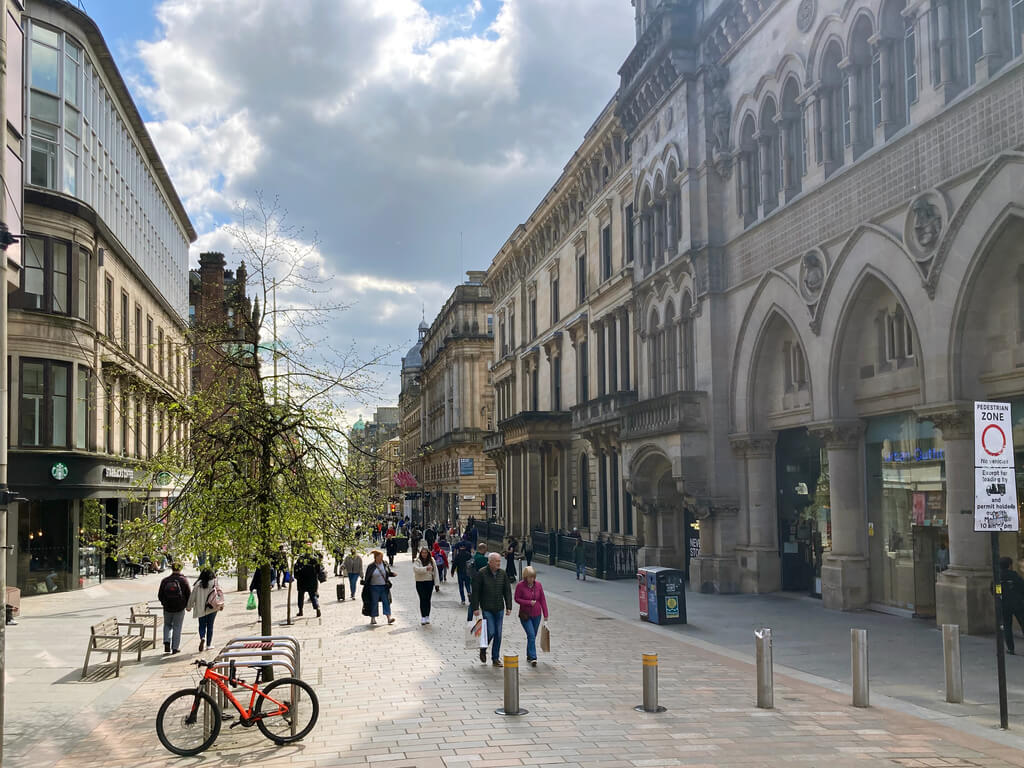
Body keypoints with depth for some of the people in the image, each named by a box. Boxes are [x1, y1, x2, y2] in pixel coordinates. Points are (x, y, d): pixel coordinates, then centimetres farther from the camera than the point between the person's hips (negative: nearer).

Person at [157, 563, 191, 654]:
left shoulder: (165, 580, -2)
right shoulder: (184, 580, -7)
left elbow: (160, 595, 3)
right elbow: (189, 594, -6)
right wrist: (187, 605, 11)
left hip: (167, 608, 2)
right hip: (180, 609, -2)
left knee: (167, 625, 21)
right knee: (177, 627, 7)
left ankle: (167, 642, 1)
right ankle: (175, 648, 8)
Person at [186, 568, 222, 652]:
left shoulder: (198, 584, -5)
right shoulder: (215, 584, -4)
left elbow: (192, 596, 0)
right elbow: (220, 594, -2)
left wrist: (189, 607, 11)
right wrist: (221, 604, 10)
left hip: (201, 609, 0)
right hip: (212, 608, 0)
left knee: (202, 626, 10)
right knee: (210, 626, 12)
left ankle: (202, 638, -17)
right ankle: (209, 644, 16)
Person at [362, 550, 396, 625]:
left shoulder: (385, 564, 4)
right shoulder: (371, 566, -6)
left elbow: (389, 572, 15)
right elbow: (367, 577, -2)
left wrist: (393, 574, -4)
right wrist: (364, 583, -9)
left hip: (384, 587, 3)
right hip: (374, 587, -3)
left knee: (386, 601, -3)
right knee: (374, 602, 3)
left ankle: (389, 618, -6)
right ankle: (373, 618, 13)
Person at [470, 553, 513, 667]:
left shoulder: (503, 574, 4)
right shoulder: (481, 573, -9)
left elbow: (507, 591, 8)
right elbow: (475, 592, -7)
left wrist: (508, 607, 2)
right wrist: (475, 607, -9)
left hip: (499, 609, 4)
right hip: (487, 609, -4)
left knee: (498, 634, 5)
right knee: (491, 632, -9)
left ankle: (496, 658, 16)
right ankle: (483, 650, 19)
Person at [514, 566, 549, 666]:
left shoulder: (538, 585, 0)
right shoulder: (520, 585, -10)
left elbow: (542, 599, 5)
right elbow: (517, 599, -6)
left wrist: (545, 614, 3)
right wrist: (529, 602, -18)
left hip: (537, 615, 4)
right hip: (525, 615, -4)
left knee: (533, 636, 12)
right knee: (531, 635, -14)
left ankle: (529, 656, 28)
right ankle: (533, 657, -14)